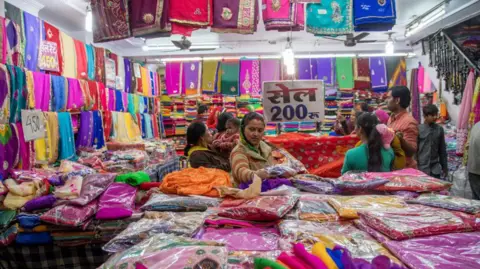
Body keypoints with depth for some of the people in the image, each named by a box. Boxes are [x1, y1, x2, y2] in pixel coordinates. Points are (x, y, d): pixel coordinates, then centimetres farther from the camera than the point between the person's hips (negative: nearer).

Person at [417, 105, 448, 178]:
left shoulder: (439, 129, 4)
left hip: (435, 168, 3)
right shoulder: (418, 129, -6)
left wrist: (445, 167, 12)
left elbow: (442, 150, 10)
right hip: (421, 167, -3)